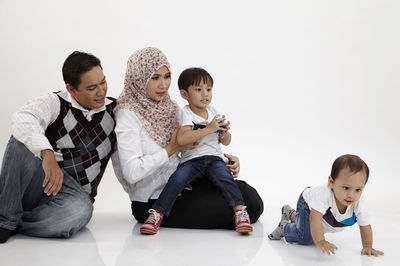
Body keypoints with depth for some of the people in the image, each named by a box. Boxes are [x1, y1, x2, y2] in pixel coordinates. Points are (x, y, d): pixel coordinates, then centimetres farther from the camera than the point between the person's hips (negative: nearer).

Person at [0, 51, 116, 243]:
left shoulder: (114, 109, 9)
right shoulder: (55, 103, -4)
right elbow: (22, 120, -27)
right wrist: (47, 155, -42)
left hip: (73, 194, 2)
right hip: (37, 182, -1)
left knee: (80, 211, -37)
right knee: (23, 141, -30)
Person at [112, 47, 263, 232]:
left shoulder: (171, 107, 9)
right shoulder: (128, 116, -14)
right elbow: (132, 172, -24)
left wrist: (224, 159, 0)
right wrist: (172, 148, -16)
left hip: (181, 184, 7)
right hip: (152, 201, -7)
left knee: (251, 199, -9)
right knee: (229, 209, -18)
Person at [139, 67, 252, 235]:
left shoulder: (213, 112, 15)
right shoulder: (185, 114, 0)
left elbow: (226, 142, 22)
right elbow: (181, 139, -20)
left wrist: (224, 132, -3)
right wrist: (208, 129, -20)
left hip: (214, 158, 3)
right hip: (191, 160, -3)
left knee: (224, 177, -28)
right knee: (177, 179, -28)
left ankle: (240, 210, -31)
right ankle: (157, 214, -24)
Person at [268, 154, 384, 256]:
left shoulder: (359, 204, -36)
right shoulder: (324, 193, -50)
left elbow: (365, 226, -21)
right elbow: (315, 217, -55)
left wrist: (367, 247, -26)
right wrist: (320, 242, -63)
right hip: (308, 204, -5)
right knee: (305, 237, -20)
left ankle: (292, 214, 46)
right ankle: (284, 226, 11)